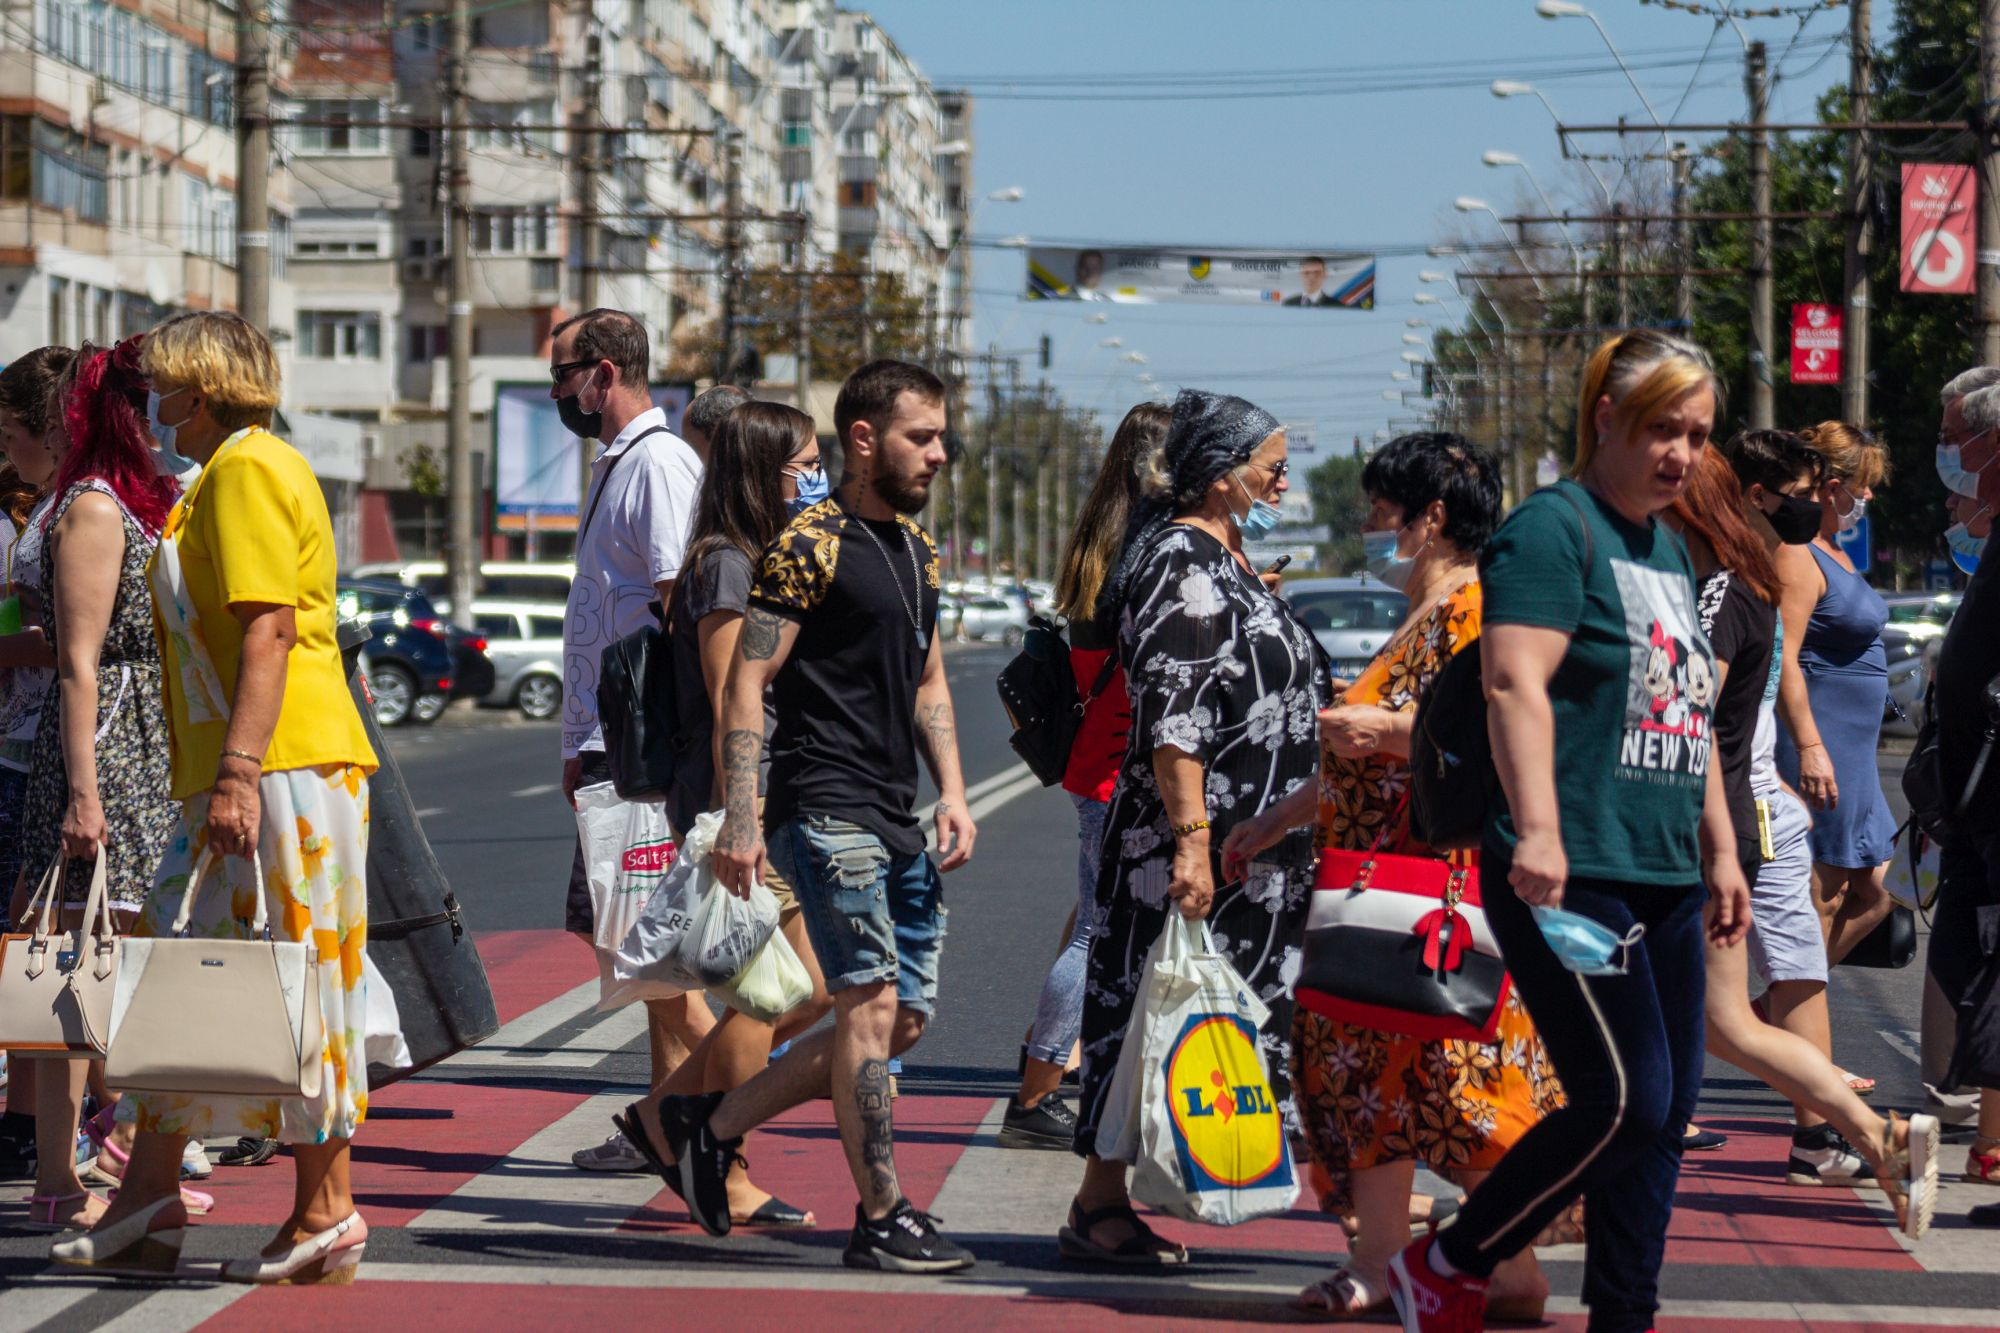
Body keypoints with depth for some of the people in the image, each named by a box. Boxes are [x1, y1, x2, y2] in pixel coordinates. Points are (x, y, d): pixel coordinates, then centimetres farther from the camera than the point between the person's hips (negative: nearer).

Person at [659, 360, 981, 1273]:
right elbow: (746, 682, -12)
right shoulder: (812, 546, -10)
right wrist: (740, 819, -19)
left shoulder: (919, 550, 17)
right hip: (825, 811, -9)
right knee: (872, 1007, -10)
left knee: (904, 1020, 9)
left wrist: (952, 794, 12)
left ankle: (713, 1124, 20)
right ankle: (880, 1218, -3)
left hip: (894, 820, 9)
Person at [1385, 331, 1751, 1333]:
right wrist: (1537, 831, -28)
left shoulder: (1669, 549, 20)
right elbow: (1515, 685, -19)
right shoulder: (1553, 528, -8)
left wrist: (1719, 847, 25)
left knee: (1664, 1115, 8)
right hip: (1569, 877, -9)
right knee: (1625, 1101, -12)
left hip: (1664, 879, 9)